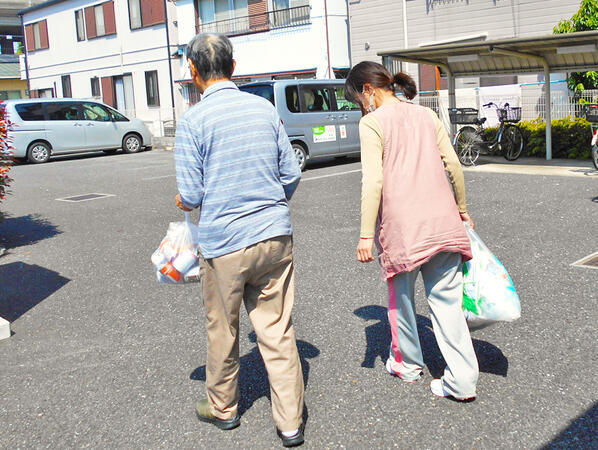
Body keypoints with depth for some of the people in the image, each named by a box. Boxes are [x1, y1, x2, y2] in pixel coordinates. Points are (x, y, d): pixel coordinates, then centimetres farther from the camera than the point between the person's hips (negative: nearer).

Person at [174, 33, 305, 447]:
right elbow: (291, 173, 7)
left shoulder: (193, 121, -9)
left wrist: (182, 202, 14)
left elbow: (191, 195, -9)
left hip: (225, 243, -3)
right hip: (276, 236, 4)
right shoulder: (265, 108, 4)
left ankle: (223, 409, 35)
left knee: (222, 330, 16)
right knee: (278, 330, 10)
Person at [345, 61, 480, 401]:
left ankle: (408, 364, 33)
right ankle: (462, 381, 8)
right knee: (446, 299, 8)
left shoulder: (372, 122, -5)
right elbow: (454, 164, 10)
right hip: (443, 220, 5)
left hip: (402, 224, -5)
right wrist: (462, 208, 21)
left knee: (401, 297, 15)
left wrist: (366, 234, -11)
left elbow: (373, 182, -13)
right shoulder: (426, 114, 12)